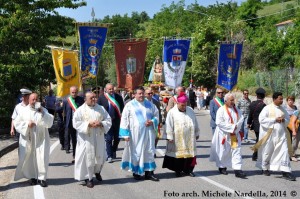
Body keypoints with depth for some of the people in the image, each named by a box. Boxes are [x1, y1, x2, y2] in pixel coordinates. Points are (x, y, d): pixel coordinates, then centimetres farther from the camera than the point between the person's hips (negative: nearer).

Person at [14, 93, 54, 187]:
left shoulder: (43, 110, 3)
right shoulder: (23, 111, 5)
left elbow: (50, 122, -8)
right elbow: (17, 123, 3)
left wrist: (42, 113, -19)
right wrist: (27, 124, -13)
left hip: (41, 138, -1)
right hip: (28, 139, 1)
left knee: (42, 158, -8)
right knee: (30, 158, 4)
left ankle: (42, 178, -3)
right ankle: (33, 177, 18)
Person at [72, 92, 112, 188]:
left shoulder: (101, 108, 6)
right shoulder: (80, 110, -3)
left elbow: (108, 120, 6)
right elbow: (76, 123, -8)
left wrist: (101, 124, -13)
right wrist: (88, 124, -19)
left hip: (99, 137, 3)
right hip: (86, 138, -3)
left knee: (100, 157, 9)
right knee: (88, 157, -1)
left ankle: (97, 171, 39)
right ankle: (88, 178, 13)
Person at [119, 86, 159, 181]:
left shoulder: (150, 104, 9)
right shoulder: (129, 105, -1)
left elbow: (156, 115, 14)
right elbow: (124, 120, -3)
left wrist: (152, 121, -8)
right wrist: (125, 134, -9)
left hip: (148, 133, 3)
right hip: (135, 134, -3)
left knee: (149, 152, 2)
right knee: (136, 152, 5)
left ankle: (149, 172, 7)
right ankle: (136, 172, 17)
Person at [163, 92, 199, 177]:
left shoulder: (190, 110, 9)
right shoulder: (172, 112, -4)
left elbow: (195, 123, 16)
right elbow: (169, 125, -6)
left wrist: (196, 133, 18)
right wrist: (170, 137, -10)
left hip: (189, 138, 4)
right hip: (177, 139, -3)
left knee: (190, 153, 3)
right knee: (178, 154, 2)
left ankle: (188, 169, 16)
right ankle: (178, 170, 16)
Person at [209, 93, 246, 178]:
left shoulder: (236, 109, 9)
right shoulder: (221, 110, -10)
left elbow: (241, 118, 7)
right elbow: (219, 122, -17)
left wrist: (236, 126, -12)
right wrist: (231, 127, -18)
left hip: (235, 134, 5)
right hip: (224, 134, -4)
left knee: (236, 150, -4)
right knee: (223, 151, 8)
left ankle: (237, 170, -6)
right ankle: (222, 167, 27)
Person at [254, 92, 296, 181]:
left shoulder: (282, 109, 8)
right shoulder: (267, 108, -8)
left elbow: (288, 119, 17)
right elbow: (261, 119, -16)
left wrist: (284, 120, -7)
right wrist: (275, 119, -18)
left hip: (281, 134, 4)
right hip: (269, 134, -4)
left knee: (284, 151, -4)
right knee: (267, 152, 9)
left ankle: (285, 172, -3)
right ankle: (265, 168, 30)